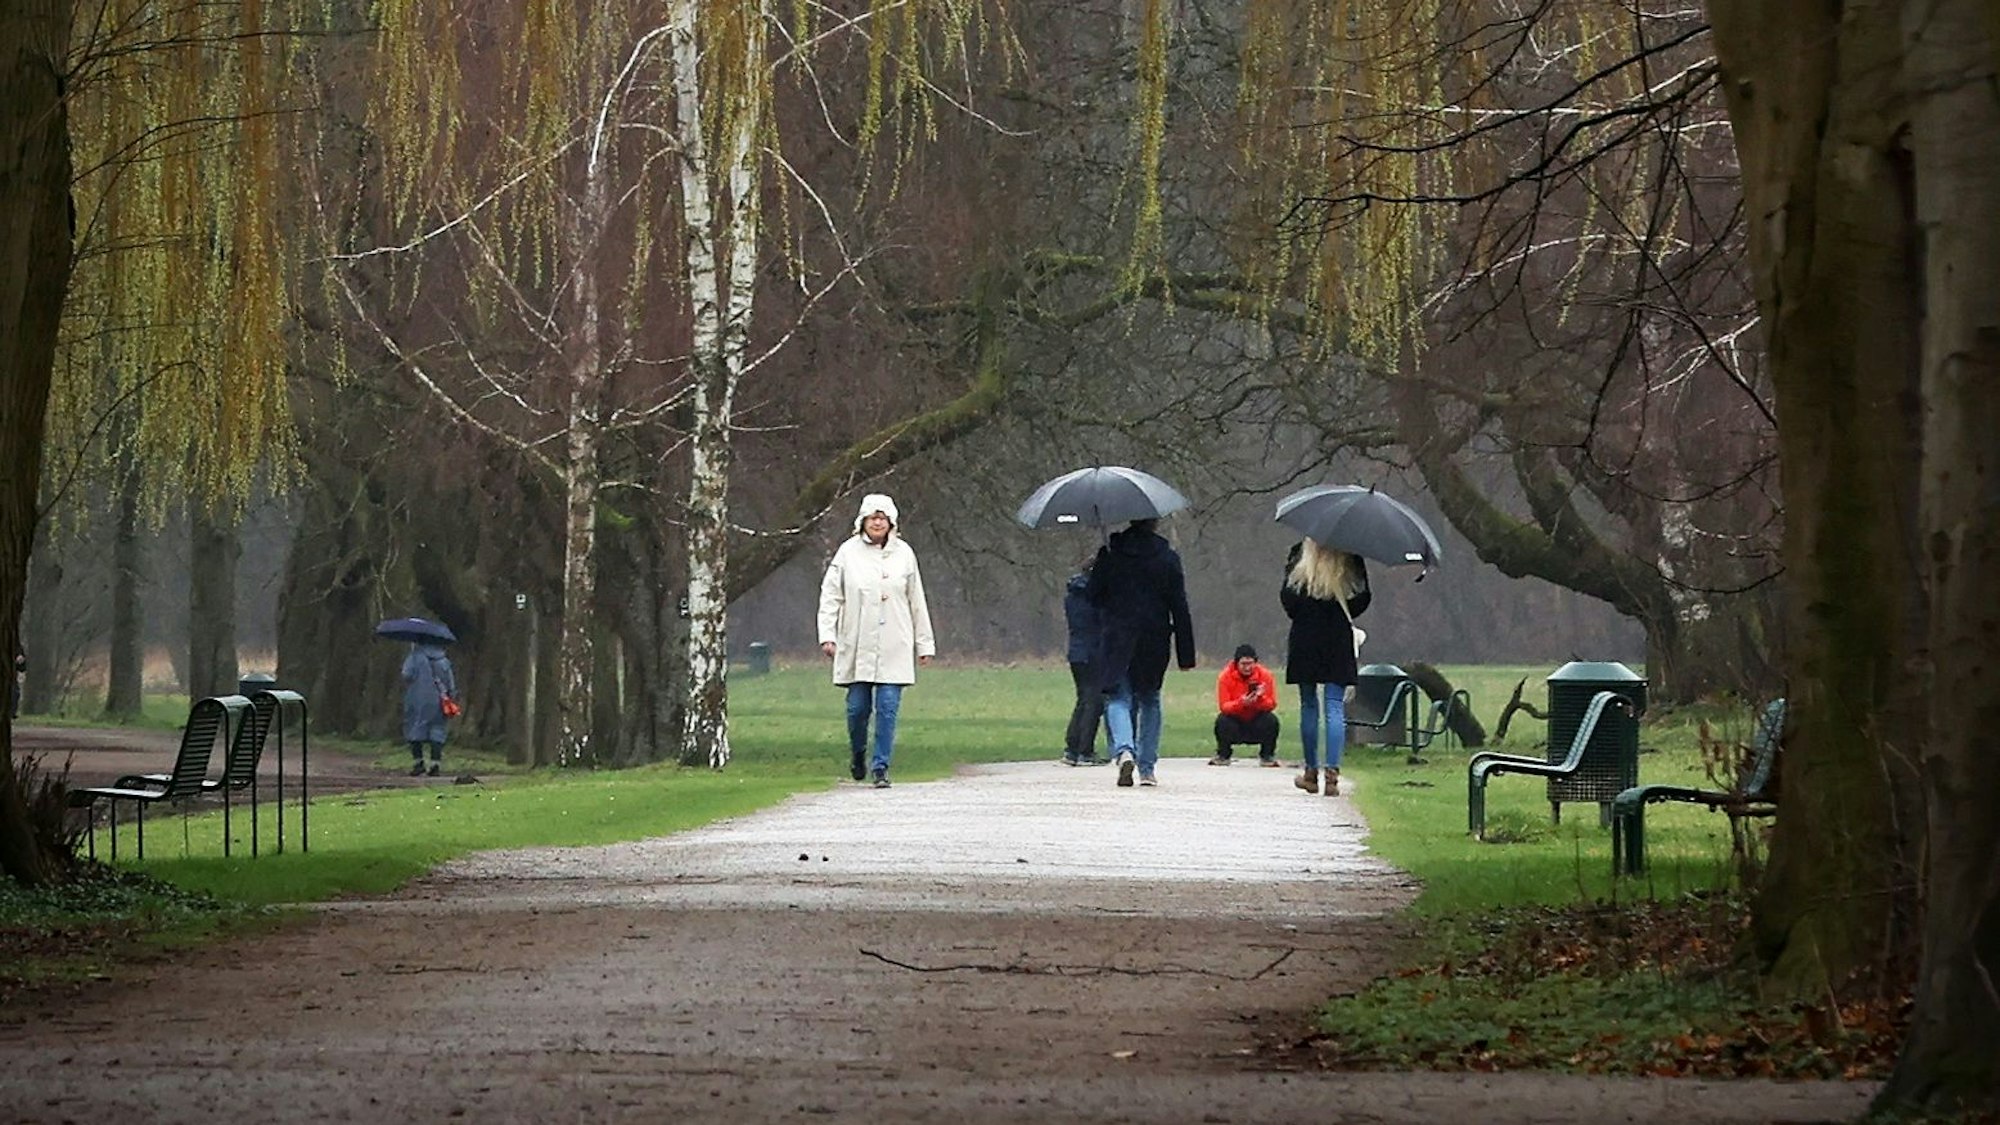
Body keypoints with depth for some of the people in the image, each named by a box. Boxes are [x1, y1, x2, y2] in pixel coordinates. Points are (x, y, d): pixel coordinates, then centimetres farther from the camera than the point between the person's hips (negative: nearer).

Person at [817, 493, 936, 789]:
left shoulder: (903, 553, 7)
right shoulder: (848, 553, 2)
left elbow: (917, 601, 12)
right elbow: (830, 596, 4)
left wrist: (924, 643, 12)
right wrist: (827, 634, -6)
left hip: (894, 647, 0)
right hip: (857, 646, 0)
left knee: (888, 706, -6)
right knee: (858, 706, 4)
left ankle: (881, 767, -1)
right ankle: (858, 753, 31)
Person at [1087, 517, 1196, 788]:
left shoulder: (1109, 554, -2)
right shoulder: (1168, 558, -2)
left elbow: (1093, 595, 2)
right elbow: (1179, 607, -2)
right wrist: (1186, 654, 1)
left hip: (1116, 638, -1)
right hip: (1154, 641, 1)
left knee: (1118, 698, 0)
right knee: (1149, 700, 15)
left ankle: (1124, 749, -28)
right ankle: (1148, 768, 15)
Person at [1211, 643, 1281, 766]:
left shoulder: (1265, 675, -12)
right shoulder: (1225, 677, -14)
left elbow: (1272, 705, -14)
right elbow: (1223, 706, -19)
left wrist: (1260, 698, -36)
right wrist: (1241, 703, -39)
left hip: (1257, 721, 1)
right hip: (1235, 722, -1)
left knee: (1271, 720, -29)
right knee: (1222, 721, -32)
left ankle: (1267, 756, -4)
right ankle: (1222, 756, -4)